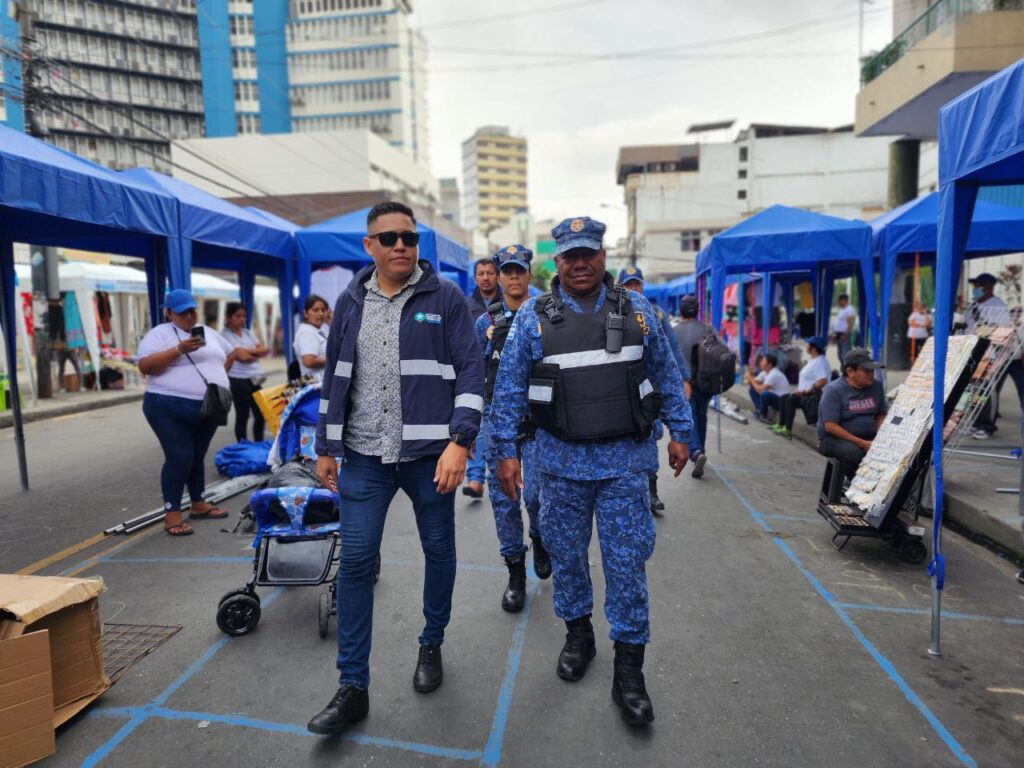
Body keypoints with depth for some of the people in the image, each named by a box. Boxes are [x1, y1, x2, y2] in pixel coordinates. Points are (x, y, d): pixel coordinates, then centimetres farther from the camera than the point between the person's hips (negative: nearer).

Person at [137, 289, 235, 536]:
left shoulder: (209, 333, 15)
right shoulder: (160, 334, -4)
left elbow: (229, 354, 29)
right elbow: (145, 366, -17)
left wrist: (217, 378, 14)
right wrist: (179, 350, -25)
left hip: (208, 409, 6)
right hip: (171, 409, -6)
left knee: (197, 457, 16)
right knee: (179, 458, -9)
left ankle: (198, 505, 27)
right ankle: (171, 514, -1)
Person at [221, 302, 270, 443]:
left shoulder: (247, 333, 14)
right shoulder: (225, 335, -6)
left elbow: (264, 350, 6)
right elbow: (242, 356, -15)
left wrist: (248, 351, -7)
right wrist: (256, 352, 1)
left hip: (255, 379, 6)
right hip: (238, 380, -6)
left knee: (261, 414, 6)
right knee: (242, 416, 2)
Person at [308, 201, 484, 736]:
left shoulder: (445, 296, -4)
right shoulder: (350, 301, 7)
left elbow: (470, 370, -8)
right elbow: (336, 377, 12)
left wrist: (459, 440, -18)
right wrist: (326, 447, 12)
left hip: (429, 454, -2)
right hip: (364, 456, 3)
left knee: (439, 552, 12)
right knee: (355, 562, 2)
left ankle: (432, 645, 37)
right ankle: (352, 687, 15)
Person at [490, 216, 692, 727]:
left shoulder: (635, 310, 4)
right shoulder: (533, 317, -2)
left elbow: (666, 374, 10)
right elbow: (509, 388, -1)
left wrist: (679, 432, 8)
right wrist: (505, 450, -5)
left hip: (625, 461, 0)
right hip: (561, 461, 0)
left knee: (627, 562, 3)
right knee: (566, 555, 13)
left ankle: (629, 669, 17)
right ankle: (578, 633, 37)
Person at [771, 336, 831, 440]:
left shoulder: (820, 361, -17)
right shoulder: (813, 360, 16)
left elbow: (822, 381, -29)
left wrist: (806, 391, -23)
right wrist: (800, 389, 8)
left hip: (815, 395, -11)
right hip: (806, 394, 11)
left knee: (791, 400, -25)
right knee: (784, 397, 7)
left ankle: (788, 430, -25)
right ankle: (781, 425, 10)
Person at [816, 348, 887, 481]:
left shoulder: (876, 387, 5)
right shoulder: (834, 390, -13)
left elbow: (881, 415, 16)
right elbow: (830, 426, -18)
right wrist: (862, 443, -22)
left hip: (868, 437, 5)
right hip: (835, 438, -5)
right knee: (854, 452, -36)